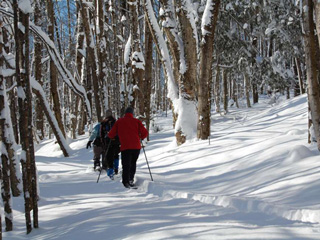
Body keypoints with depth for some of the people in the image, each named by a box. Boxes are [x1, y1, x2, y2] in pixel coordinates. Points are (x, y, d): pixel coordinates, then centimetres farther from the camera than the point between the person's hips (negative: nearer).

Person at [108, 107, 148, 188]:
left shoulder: (119, 121, 7)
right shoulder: (136, 121, 6)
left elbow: (111, 135, 7)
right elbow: (145, 133, 3)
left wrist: (113, 137, 30)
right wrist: (141, 137, 24)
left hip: (125, 147, -1)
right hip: (136, 147, 1)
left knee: (126, 165, 0)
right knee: (133, 163, 20)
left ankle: (126, 182, -16)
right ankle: (131, 179, 6)